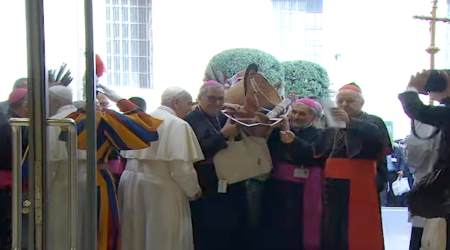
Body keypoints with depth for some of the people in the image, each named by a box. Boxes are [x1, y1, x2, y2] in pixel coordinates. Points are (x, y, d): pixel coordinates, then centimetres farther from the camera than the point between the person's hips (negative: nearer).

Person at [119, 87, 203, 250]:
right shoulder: (177, 125, -12)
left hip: (130, 181, 7)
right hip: (161, 188, -7)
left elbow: (126, 155, 13)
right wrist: (193, 190, -1)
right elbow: (181, 167, -17)